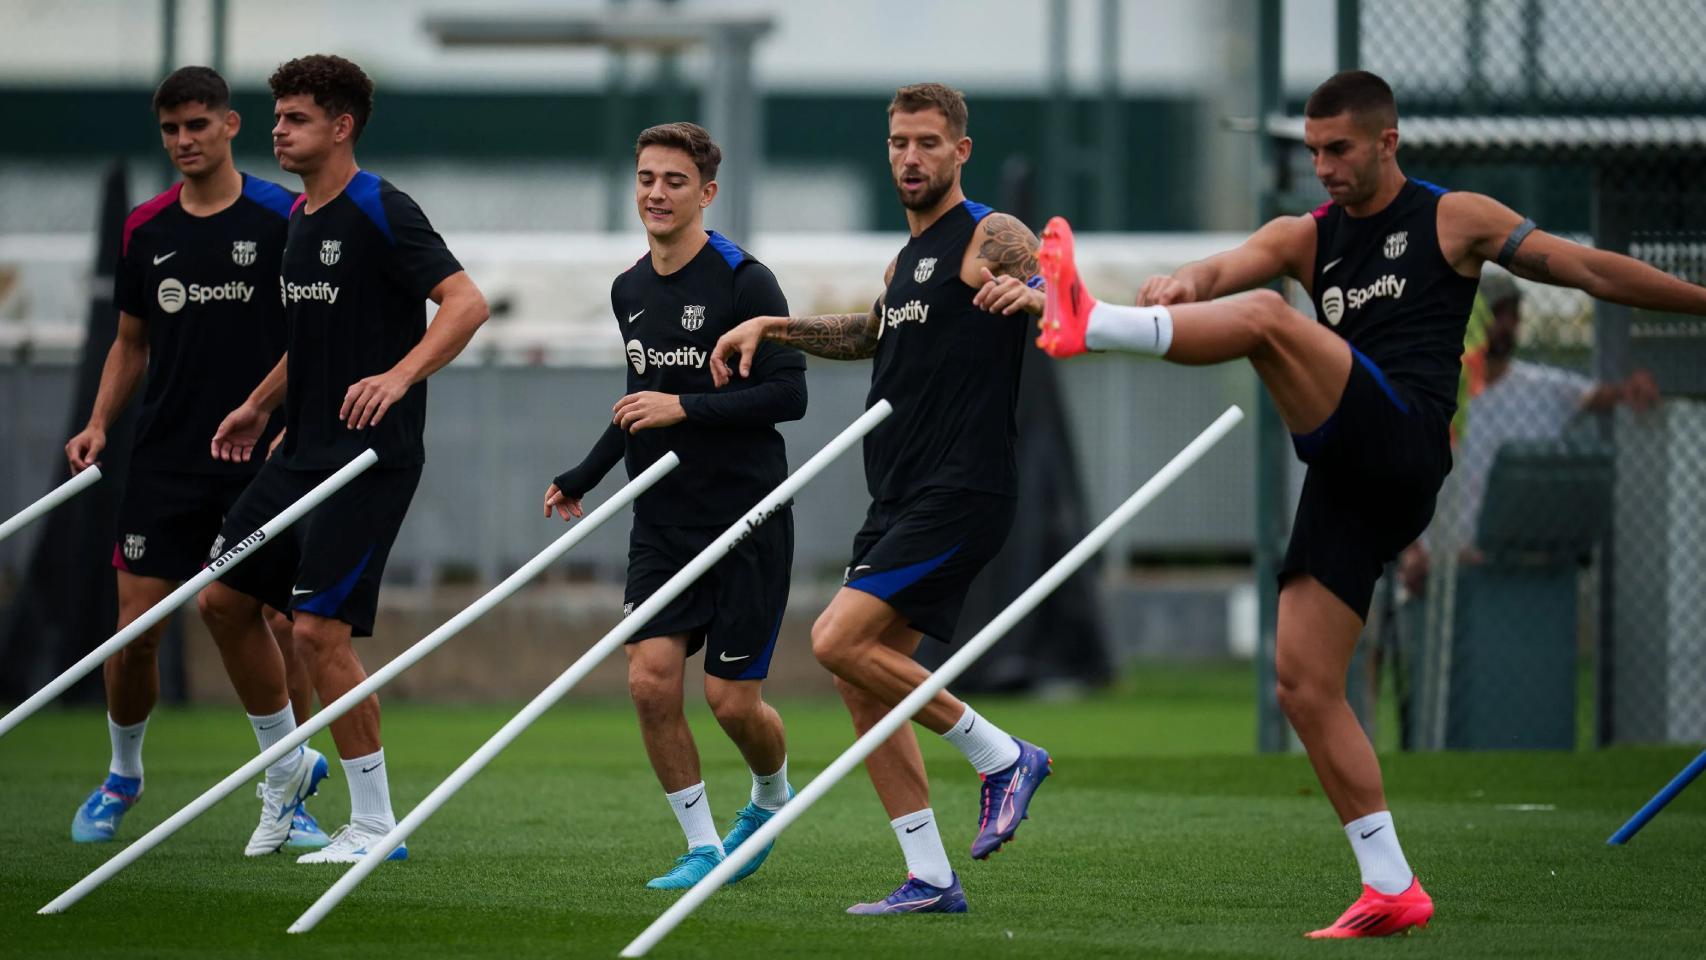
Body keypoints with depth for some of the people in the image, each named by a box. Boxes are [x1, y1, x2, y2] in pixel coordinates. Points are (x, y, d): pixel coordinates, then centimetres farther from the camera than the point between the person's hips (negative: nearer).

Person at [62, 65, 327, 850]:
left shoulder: (283, 218, -3)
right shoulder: (145, 230, 9)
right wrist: (99, 423, 5)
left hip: (260, 455, -3)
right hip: (165, 456, 3)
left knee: (270, 623, -5)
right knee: (135, 628, 1)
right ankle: (123, 775, 22)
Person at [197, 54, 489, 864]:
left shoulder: (380, 212, -13)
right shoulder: (298, 220, 14)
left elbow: (466, 303, -22)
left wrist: (399, 376, -34)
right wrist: (259, 405, 30)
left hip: (370, 456, -9)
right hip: (302, 453, 9)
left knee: (320, 630, -13)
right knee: (223, 600, 11)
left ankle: (374, 824, -4)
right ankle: (287, 766, 29)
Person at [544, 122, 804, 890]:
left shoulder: (744, 282, -12)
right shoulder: (629, 291, 9)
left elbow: (789, 394, -17)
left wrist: (686, 408, -22)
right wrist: (584, 477, 22)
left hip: (745, 517, -6)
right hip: (662, 521, 6)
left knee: (731, 697, -4)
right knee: (650, 677, -9)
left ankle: (772, 796, 29)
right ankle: (702, 846, 4)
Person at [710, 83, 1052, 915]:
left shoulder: (990, 238, -6)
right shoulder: (907, 258, 20)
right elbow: (869, 334, 40)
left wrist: (1033, 293, -40)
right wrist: (771, 328, 31)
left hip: (961, 495, -9)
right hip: (899, 501, 9)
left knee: (840, 640, -19)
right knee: (864, 685, 4)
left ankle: (1000, 757, -6)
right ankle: (930, 880, 7)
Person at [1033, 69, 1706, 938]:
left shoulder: (1455, 220, 10)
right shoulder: (1306, 238, 21)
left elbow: (1590, 271, 14)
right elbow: (1233, 264, 0)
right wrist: (1185, 283, -23)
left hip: (1404, 437, -6)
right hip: (1349, 478, 6)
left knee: (1267, 316, -26)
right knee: (1304, 685, -1)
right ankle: (1391, 889, 2)